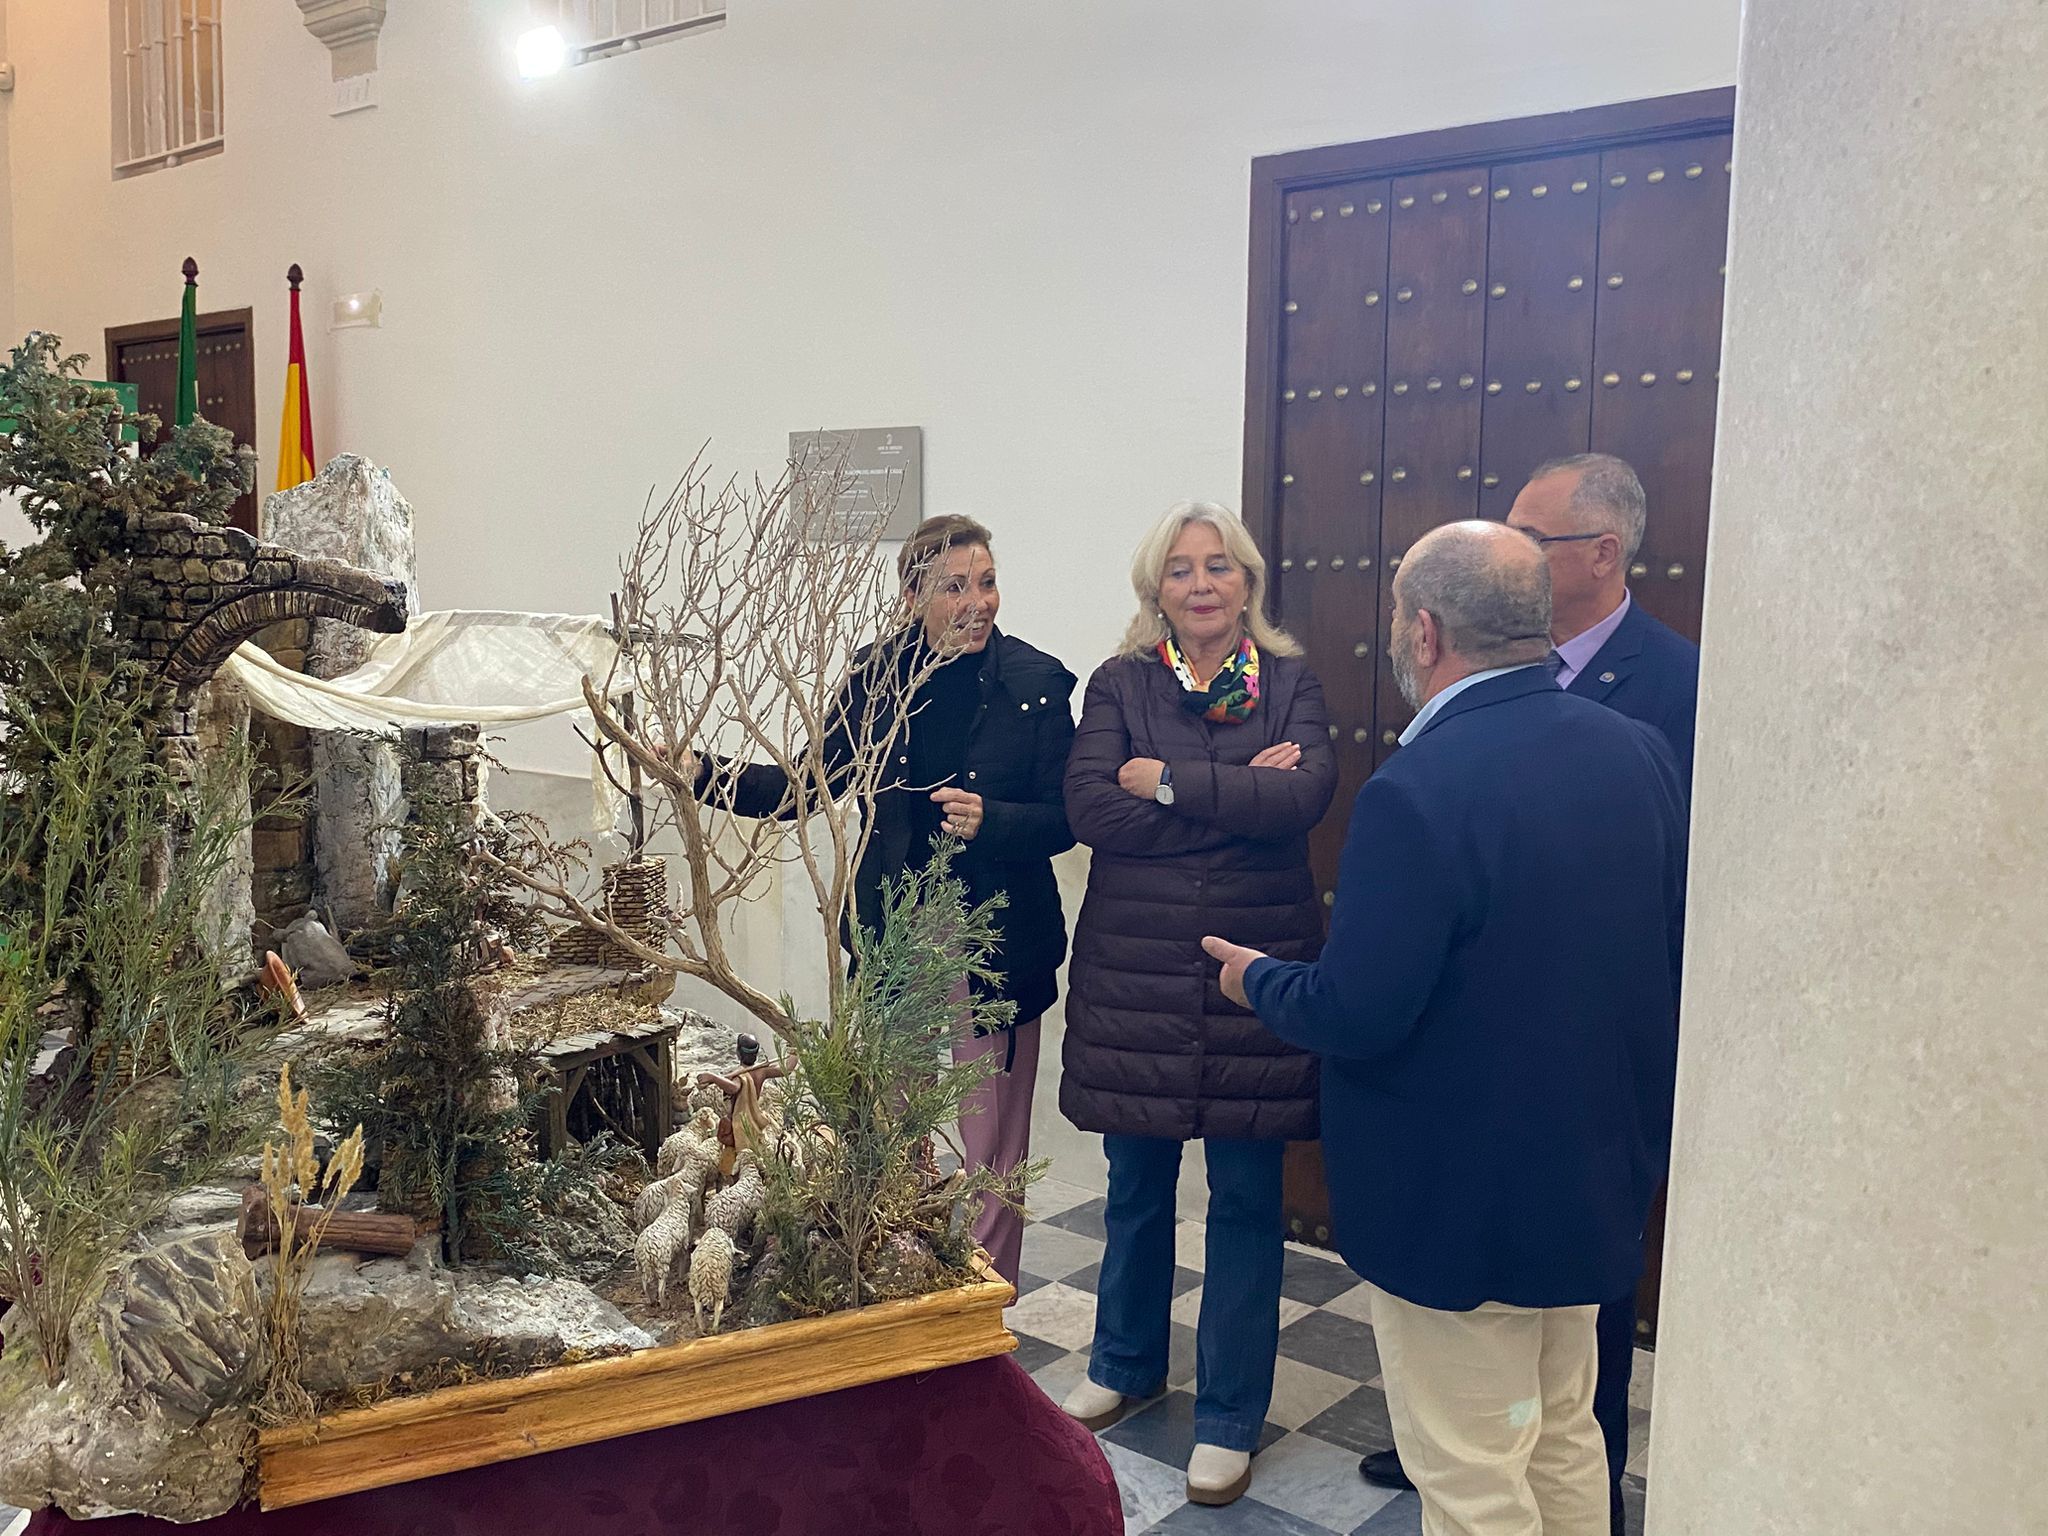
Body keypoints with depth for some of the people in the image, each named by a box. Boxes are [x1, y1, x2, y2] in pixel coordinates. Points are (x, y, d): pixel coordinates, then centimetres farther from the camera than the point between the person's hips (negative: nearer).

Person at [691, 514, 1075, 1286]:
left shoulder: (1034, 684, -7)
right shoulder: (877, 678, 0)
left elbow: (1064, 817, -5)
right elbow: (803, 785, 6)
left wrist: (991, 820, -23)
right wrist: (701, 773, -4)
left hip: (995, 948, -2)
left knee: (992, 1149, 8)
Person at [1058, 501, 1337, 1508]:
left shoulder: (1290, 683, 2)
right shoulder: (1118, 685, 2)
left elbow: (1308, 793, -16)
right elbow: (1091, 809, -14)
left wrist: (1169, 780, -16)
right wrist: (1238, 795, -16)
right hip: (1136, 969, 1)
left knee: (1246, 1198, 7)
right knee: (1137, 1184, 16)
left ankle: (1230, 1418, 23)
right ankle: (1126, 1365, 39)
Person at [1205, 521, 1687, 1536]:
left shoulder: (1417, 792, -26)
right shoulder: (1641, 754, -3)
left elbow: (1356, 1014, -24)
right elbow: (1669, 951, 8)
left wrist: (1257, 980, -4)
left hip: (1456, 1203, -8)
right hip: (1596, 1174, 8)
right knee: (1564, 1436, 26)